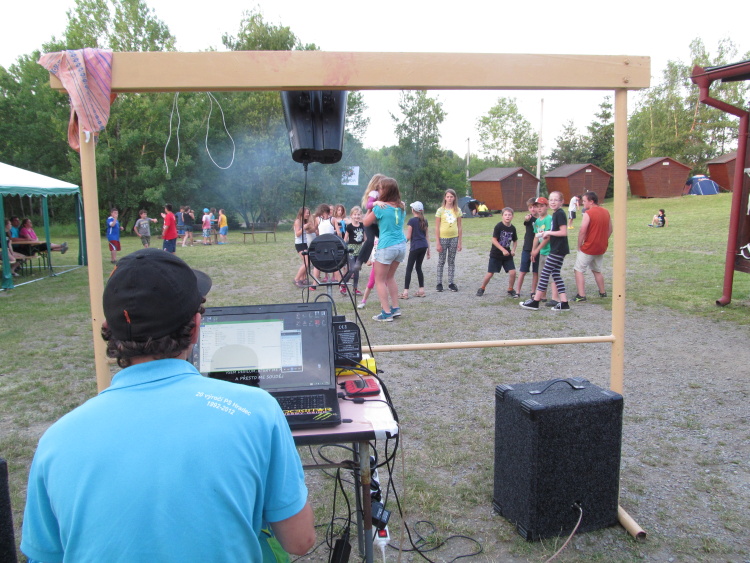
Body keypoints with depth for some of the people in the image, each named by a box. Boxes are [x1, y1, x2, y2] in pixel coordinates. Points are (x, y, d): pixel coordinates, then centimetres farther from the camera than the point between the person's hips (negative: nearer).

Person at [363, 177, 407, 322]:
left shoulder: (380, 208, -11)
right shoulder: (401, 207, 7)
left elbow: (366, 223, 1)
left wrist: (371, 206, 12)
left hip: (386, 246, -7)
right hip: (401, 245, 7)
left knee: (379, 280, 4)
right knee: (390, 277, 22)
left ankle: (387, 313, 1)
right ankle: (395, 308, 22)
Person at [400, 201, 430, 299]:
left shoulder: (412, 221, -8)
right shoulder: (424, 221, 10)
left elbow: (408, 237, -9)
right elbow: (427, 236, 12)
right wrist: (428, 249, 17)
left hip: (415, 246, -6)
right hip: (424, 246, 6)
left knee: (409, 269, -2)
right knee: (418, 267, 15)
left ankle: (405, 292, -5)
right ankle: (421, 290, 14)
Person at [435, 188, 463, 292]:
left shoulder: (457, 210, 4)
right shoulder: (440, 210, -3)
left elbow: (459, 227, 7)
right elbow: (437, 227, -4)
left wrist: (459, 242, 3)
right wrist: (438, 242, -9)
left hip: (454, 238, 2)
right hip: (443, 238, -2)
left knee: (452, 261, 8)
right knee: (441, 261, 4)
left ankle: (451, 283, 14)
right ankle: (439, 283, 10)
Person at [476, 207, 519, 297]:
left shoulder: (512, 228, 1)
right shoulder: (498, 226, -13)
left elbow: (515, 241, 15)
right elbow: (494, 240, -16)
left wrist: (513, 250, -3)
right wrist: (503, 250, -21)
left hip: (507, 254, 4)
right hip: (495, 254, -4)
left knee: (512, 272, -7)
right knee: (490, 273, -1)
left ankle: (510, 290, 12)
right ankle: (482, 288, 21)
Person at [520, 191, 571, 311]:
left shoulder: (560, 214, -14)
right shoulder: (555, 214, 15)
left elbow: (564, 232, -21)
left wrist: (549, 232, -10)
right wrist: (548, 235, 6)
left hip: (558, 250, -10)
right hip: (558, 249, 10)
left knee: (545, 273, -5)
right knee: (555, 274, 10)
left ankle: (535, 302, 1)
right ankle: (564, 303, 11)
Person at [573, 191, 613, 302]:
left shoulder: (588, 213, -15)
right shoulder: (606, 212, 7)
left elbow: (582, 231, -20)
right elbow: (610, 230, 13)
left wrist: (579, 246, -9)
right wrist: (602, 242, 17)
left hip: (588, 247, -8)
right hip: (601, 248, 8)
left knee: (579, 270, -1)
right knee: (597, 270, 24)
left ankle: (581, 295, -8)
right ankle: (602, 292, 31)